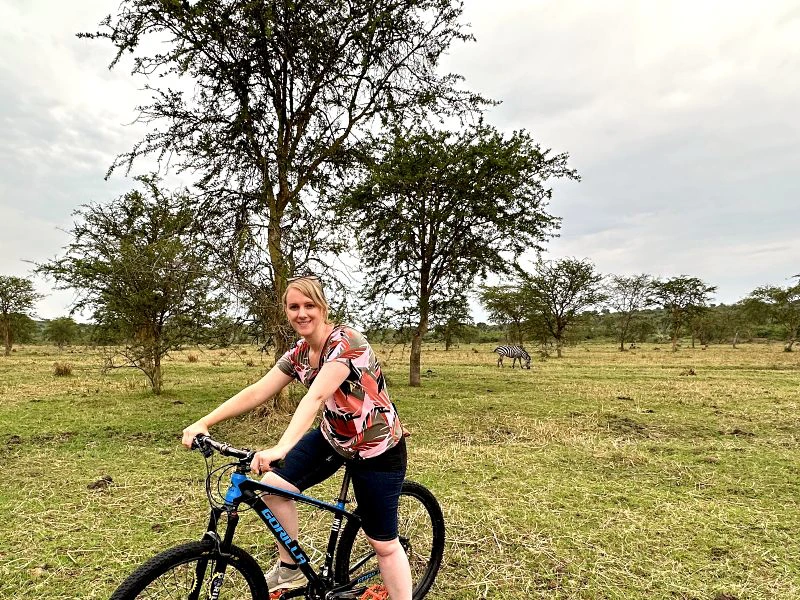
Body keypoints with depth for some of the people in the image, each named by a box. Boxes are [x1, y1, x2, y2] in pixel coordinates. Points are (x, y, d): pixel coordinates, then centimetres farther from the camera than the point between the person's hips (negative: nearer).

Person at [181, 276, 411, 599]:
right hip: (333, 437, 7)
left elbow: (315, 397, -39)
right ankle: (290, 569, 15)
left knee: (384, 544, 3)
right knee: (273, 486, -9)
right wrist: (203, 422, -11)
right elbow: (256, 392, -4)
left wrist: (281, 447, -49)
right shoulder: (298, 354, -3)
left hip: (377, 448, -6)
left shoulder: (346, 342, -26)